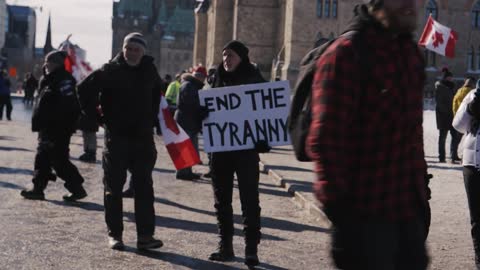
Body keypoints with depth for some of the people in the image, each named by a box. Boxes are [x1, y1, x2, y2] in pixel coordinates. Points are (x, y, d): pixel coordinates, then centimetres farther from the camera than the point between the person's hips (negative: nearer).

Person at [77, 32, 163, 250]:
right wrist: (97, 117, -7)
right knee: (113, 187, 3)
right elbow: (84, 89, -8)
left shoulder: (149, 70, 7)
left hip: (143, 137, 4)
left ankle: (145, 235, 5)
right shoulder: (110, 70, -7)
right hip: (116, 136, -4)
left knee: (144, 187, 2)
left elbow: (158, 91, 26)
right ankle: (114, 234, 12)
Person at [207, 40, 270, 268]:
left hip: (246, 148, -5)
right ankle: (225, 246, 19)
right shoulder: (218, 80, 10)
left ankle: (251, 249, 1)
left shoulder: (254, 79, -1)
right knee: (222, 200, 10)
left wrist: (263, 142, -16)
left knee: (249, 199, -3)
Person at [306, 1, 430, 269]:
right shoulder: (346, 54, -14)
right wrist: (338, 206, -20)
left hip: (410, 208, 8)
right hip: (366, 215, -7)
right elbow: (325, 141, -19)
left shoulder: (411, 53, 11)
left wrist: (421, 184, 16)